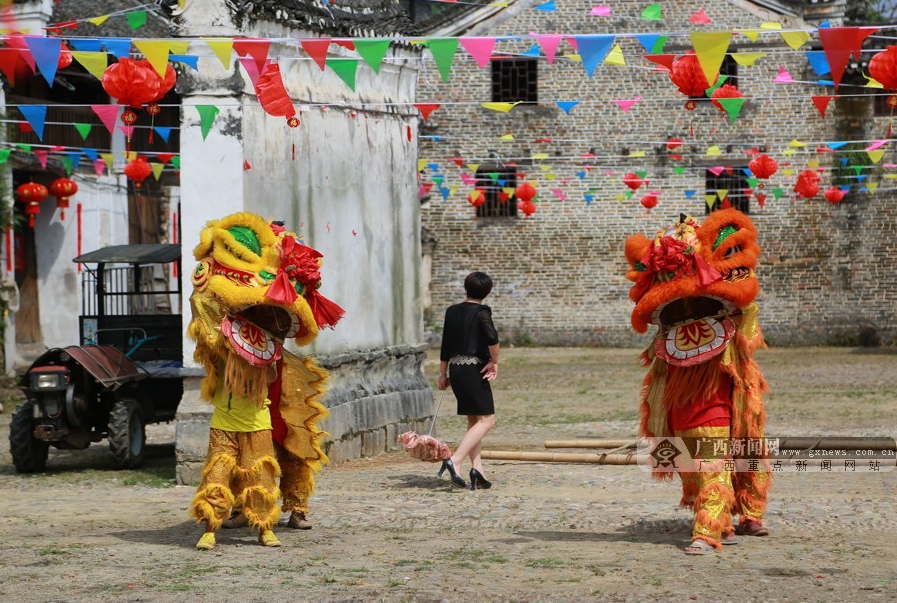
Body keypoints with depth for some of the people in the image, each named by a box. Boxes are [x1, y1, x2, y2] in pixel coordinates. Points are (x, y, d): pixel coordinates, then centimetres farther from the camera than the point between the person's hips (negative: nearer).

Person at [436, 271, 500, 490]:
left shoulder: (452, 311, 9)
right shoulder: (481, 311, -9)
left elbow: (446, 345, 14)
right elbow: (492, 338, -24)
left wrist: (443, 374, 22)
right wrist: (494, 363, -9)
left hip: (455, 369, 7)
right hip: (474, 370, -7)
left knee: (474, 420, 15)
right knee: (486, 420, -5)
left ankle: (477, 468, 4)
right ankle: (455, 460, -20)